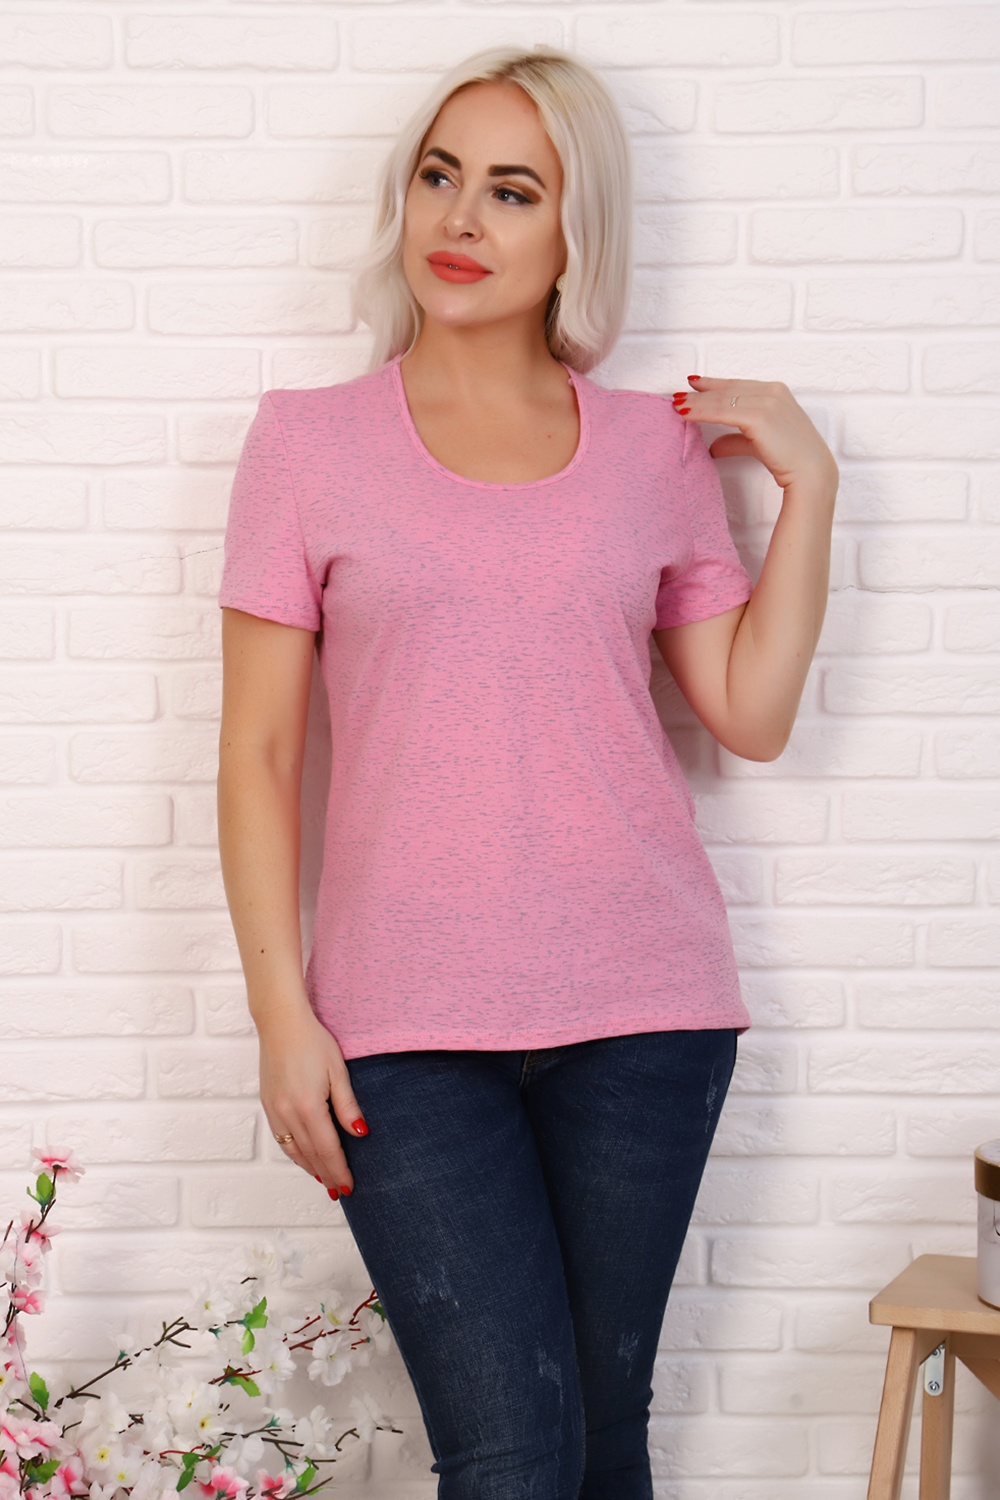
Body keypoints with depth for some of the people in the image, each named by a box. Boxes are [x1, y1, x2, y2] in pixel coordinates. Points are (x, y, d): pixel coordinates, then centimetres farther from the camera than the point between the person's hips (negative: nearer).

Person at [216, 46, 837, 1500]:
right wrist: (282, 1013, -4)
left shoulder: (657, 445, 9)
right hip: (408, 1024, -2)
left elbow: (751, 711, 6)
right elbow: (259, 750, 3)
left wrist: (806, 481, 2)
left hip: (640, 1002, 2)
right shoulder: (309, 438, 4)